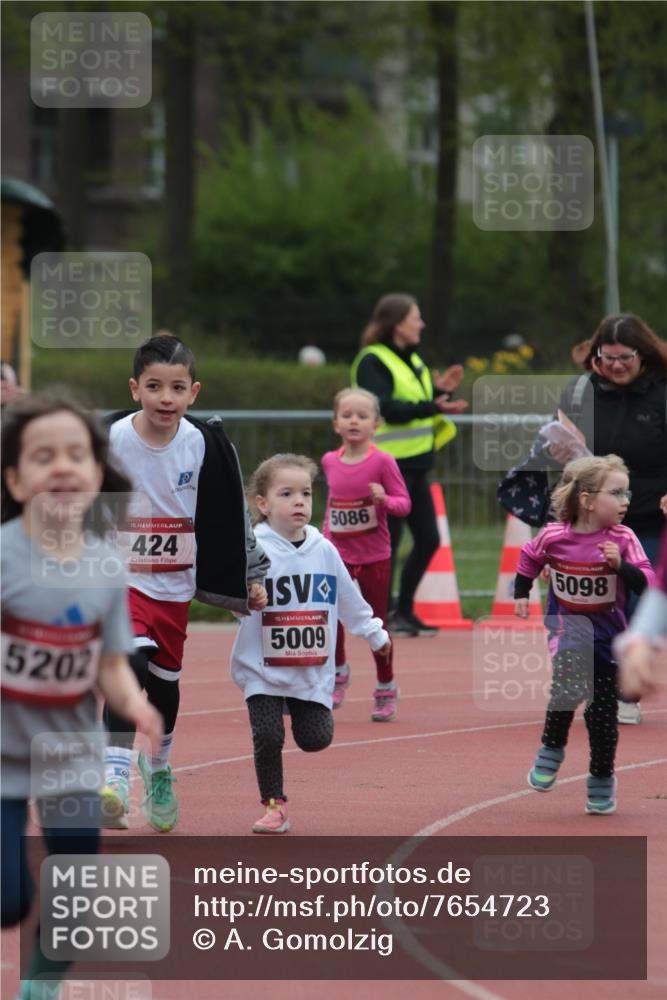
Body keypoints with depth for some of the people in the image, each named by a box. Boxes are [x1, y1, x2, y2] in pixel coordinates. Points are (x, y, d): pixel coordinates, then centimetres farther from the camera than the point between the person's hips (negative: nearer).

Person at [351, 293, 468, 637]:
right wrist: (431, 407, -27)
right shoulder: (372, 361, -11)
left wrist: (440, 391, -1)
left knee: (428, 540, 10)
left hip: (415, 464, 9)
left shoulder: (412, 361, 17)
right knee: (388, 541, -6)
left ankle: (404, 612, 19)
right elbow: (384, 408, -22)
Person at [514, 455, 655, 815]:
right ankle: (551, 750, -6)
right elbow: (529, 557, 10)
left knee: (602, 711, 6)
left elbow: (646, 584, -19)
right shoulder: (553, 536, -12)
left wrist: (621, 565, -33)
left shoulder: (623, 539, -14)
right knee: (570, 681, -28)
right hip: (566, 625, -1)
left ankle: (602, 782, 25)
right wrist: (521, 594, 8)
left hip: (608, 632, 1)